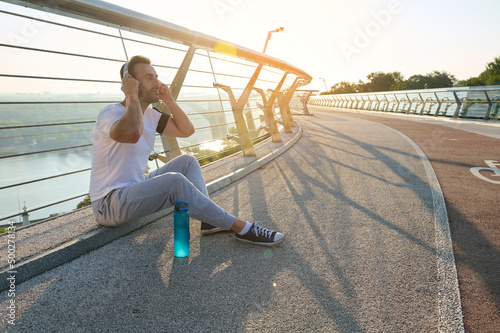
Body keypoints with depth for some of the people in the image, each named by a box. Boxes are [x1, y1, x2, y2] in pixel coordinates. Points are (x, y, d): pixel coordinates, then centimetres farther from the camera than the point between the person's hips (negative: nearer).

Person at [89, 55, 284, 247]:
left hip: (134, 189, 9)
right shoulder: (110, 113, -18)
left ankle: (209, 221, -11)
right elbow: (132, 132, -43)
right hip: (108, 204, -9)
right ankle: (242, 228, -23)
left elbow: (186, 130, 7)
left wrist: (168, 99, -2)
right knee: (174, 181, -31)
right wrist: (132, 96, -25)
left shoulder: (149, 114, 7)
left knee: (187, 162, 3)